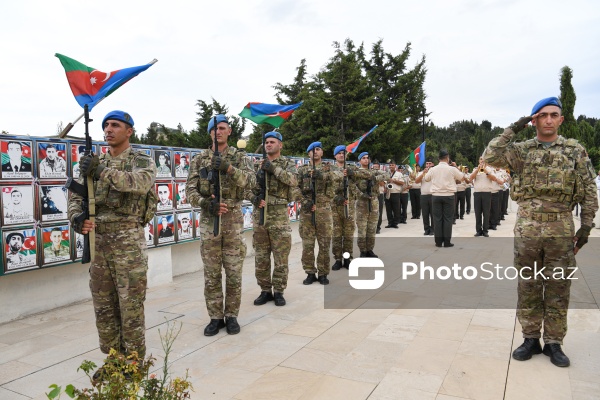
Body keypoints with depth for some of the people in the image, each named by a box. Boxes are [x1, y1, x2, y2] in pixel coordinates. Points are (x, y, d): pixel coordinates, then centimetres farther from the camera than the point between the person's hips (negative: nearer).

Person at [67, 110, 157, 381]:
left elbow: (141, 182, -24)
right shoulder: (95, 162, 14)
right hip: (98, 241, 6)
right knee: (103, 307, 13)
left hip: (128, 240, -5)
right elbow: (77, 195, 7)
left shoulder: (142, 161, -1)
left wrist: (103, 173, -34)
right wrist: (76, 217, -14)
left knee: (131, 306, 2)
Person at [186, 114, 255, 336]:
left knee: (234, 273, 5)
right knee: (211, 274, 6)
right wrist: (205, 203, -18)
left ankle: (231, 316, 18)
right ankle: (215, 318, 18)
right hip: (209, 220, 1)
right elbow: (190, 190, 1)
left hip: (234, 219, -1)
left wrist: (229, 168, -29)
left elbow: (251, 181, -14)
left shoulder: (240, 157, 4)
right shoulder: (199, 160, 8)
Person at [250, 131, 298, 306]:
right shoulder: (258, 165, 12)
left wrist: (274, 169, -19)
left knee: (281, 257, 2)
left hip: (279, 215, -3)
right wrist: (254, 198, -8)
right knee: (261, 257, 8)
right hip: (259, 215, 4)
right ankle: (265, 291, 20)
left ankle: (278, 292, 14)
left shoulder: (288, 163, 3)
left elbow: (293, 180, -17)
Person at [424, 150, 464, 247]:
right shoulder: (452, 169, -6)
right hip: (448, 196, -2)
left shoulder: (433, 169, 0)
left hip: (436, 196, 2)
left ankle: (438, 241, 6)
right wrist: (456, 168, 24)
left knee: (437, 218, 5)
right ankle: (447, 241, 3)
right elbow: (461, 177, 11)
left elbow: (426, 179, 18)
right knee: (448, 218, 3)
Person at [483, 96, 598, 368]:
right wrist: (513, 129, -9)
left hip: (562, 230, 0)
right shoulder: (521, 150, 4)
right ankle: (530, 339, 21)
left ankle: (553, 343, 22)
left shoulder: (576, 150, 5)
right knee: (527, 287, 8)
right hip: (527, 229, 0)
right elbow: (489, 157, -13)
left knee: (558, 288, 8)